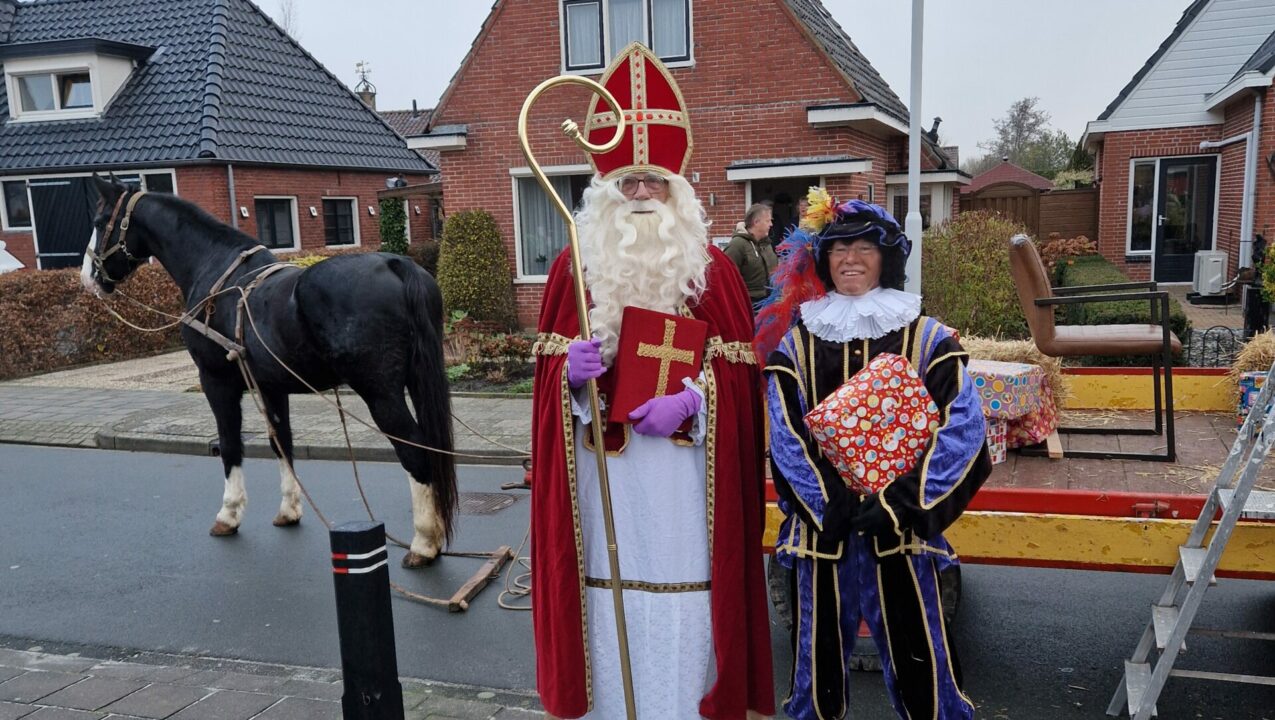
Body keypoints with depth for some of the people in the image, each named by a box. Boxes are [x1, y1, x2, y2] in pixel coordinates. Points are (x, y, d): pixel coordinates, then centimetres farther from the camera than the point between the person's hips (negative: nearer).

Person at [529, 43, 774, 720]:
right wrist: (571, 372, -17)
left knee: (682, 589, 3)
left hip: (682, 469, -1)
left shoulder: (711, 268, 3)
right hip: (603, 470, 1)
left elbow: (738, 365, 1)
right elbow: (549, 366, 5)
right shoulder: (573, 267, 6)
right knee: (607, 584, 6)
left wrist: (691, 399, -16)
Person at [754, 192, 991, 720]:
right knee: (820, 654, 13)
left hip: (901, 527, -1)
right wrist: (831, 503, -11)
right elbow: (785, 436, -1)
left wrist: (900, 503, -14)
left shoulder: (927, 338, 1)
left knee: (916, 657, 5)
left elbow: (961, 430, -7)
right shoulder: (796, 340, 4)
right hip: (821, 524, 2)